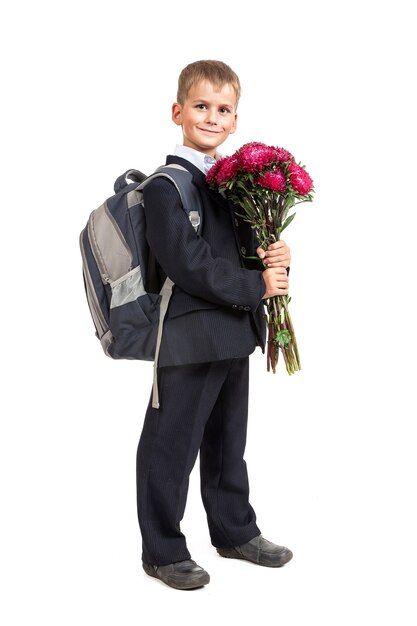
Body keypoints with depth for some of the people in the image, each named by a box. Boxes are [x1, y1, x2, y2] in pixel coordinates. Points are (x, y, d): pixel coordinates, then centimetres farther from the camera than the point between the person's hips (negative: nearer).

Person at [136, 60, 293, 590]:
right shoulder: (167, 184, -13)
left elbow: (247, 245, 16)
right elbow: (190, 266, -21)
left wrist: (273, 257, -6)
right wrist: (256, 286, -16)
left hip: (233, 334, 8)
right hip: (189, 337, -8)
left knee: (227, 441, 21)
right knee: (171, 447, 5)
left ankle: (234, 531, 38)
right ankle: (162, 551, 21)